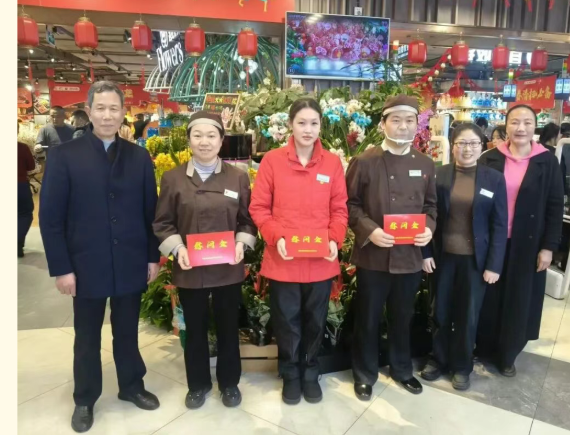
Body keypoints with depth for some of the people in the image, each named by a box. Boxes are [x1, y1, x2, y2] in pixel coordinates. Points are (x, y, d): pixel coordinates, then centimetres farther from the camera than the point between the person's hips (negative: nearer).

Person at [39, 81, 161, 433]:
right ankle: (85, 400, 34)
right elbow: (50, 217, -6)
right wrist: (61, 268, -9)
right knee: (87, 337, 15)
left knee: (128, 332, 17)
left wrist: (153, 257, 2)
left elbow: (150, 211, 4)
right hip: (86, 264, -1)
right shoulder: (64, 156, -5)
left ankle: (132, 386, 37)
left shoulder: (139, 157, 3)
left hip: (131, 264, 2)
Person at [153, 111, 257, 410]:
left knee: (228, 327, 15)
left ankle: (229, 382, 37)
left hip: (228, 269, 1)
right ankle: (198, 383, 37)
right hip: (190, 269, 0)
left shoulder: (238, 177, 0)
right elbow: (162, 223, 1)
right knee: (195, 329, 16)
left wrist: (241, 243, -14)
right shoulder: (173, 178, -2)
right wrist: (177, 248, -14)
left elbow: (248, 220, 4)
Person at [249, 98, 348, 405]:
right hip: (283, 261, -1)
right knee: (287, 322, 12)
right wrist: (276, 237, -16)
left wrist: (335, 240, -11)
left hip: (321, 261, 2)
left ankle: (310, 373, 39)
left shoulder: (333, 163, 2)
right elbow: (258, 208, -3)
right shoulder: (272, 160, -4)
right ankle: (290, 375, 35)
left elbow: (339, 210, 4)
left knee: (315, 321, 16)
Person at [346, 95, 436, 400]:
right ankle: (365, 374, 30)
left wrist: (429, 228, -6)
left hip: (410, 256, 4)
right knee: (368, 320, 10)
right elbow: (350, 204, -5)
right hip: (372, 256, -3)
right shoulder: (364, 162, -6)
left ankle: (401, 369, 41)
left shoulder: (426, 165, 6)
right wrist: (369, 230, -19)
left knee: (403, 318, 19)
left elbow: (430, 205, 13)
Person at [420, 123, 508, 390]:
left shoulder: (495, 179, -3)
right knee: (441, 311, 13)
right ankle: (438, 359, 33)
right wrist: (426, 252, -7)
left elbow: (499, 226, -3)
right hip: (443, 255, 1)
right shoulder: (438, 175, -2)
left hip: (476, 259, 0)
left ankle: (462, 366, 31)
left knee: (468, 314, 11)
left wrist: (494, 265, -8)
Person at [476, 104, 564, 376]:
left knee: (519, 301, 10)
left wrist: (549, 247, -6)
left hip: (527, 245, 0)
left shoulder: (547, 162, -2)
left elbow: (555, 207, -1)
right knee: (488, 297, 9)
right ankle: (483, 348, 28)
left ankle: (508, 355, 27)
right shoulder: (490, 159, -1)